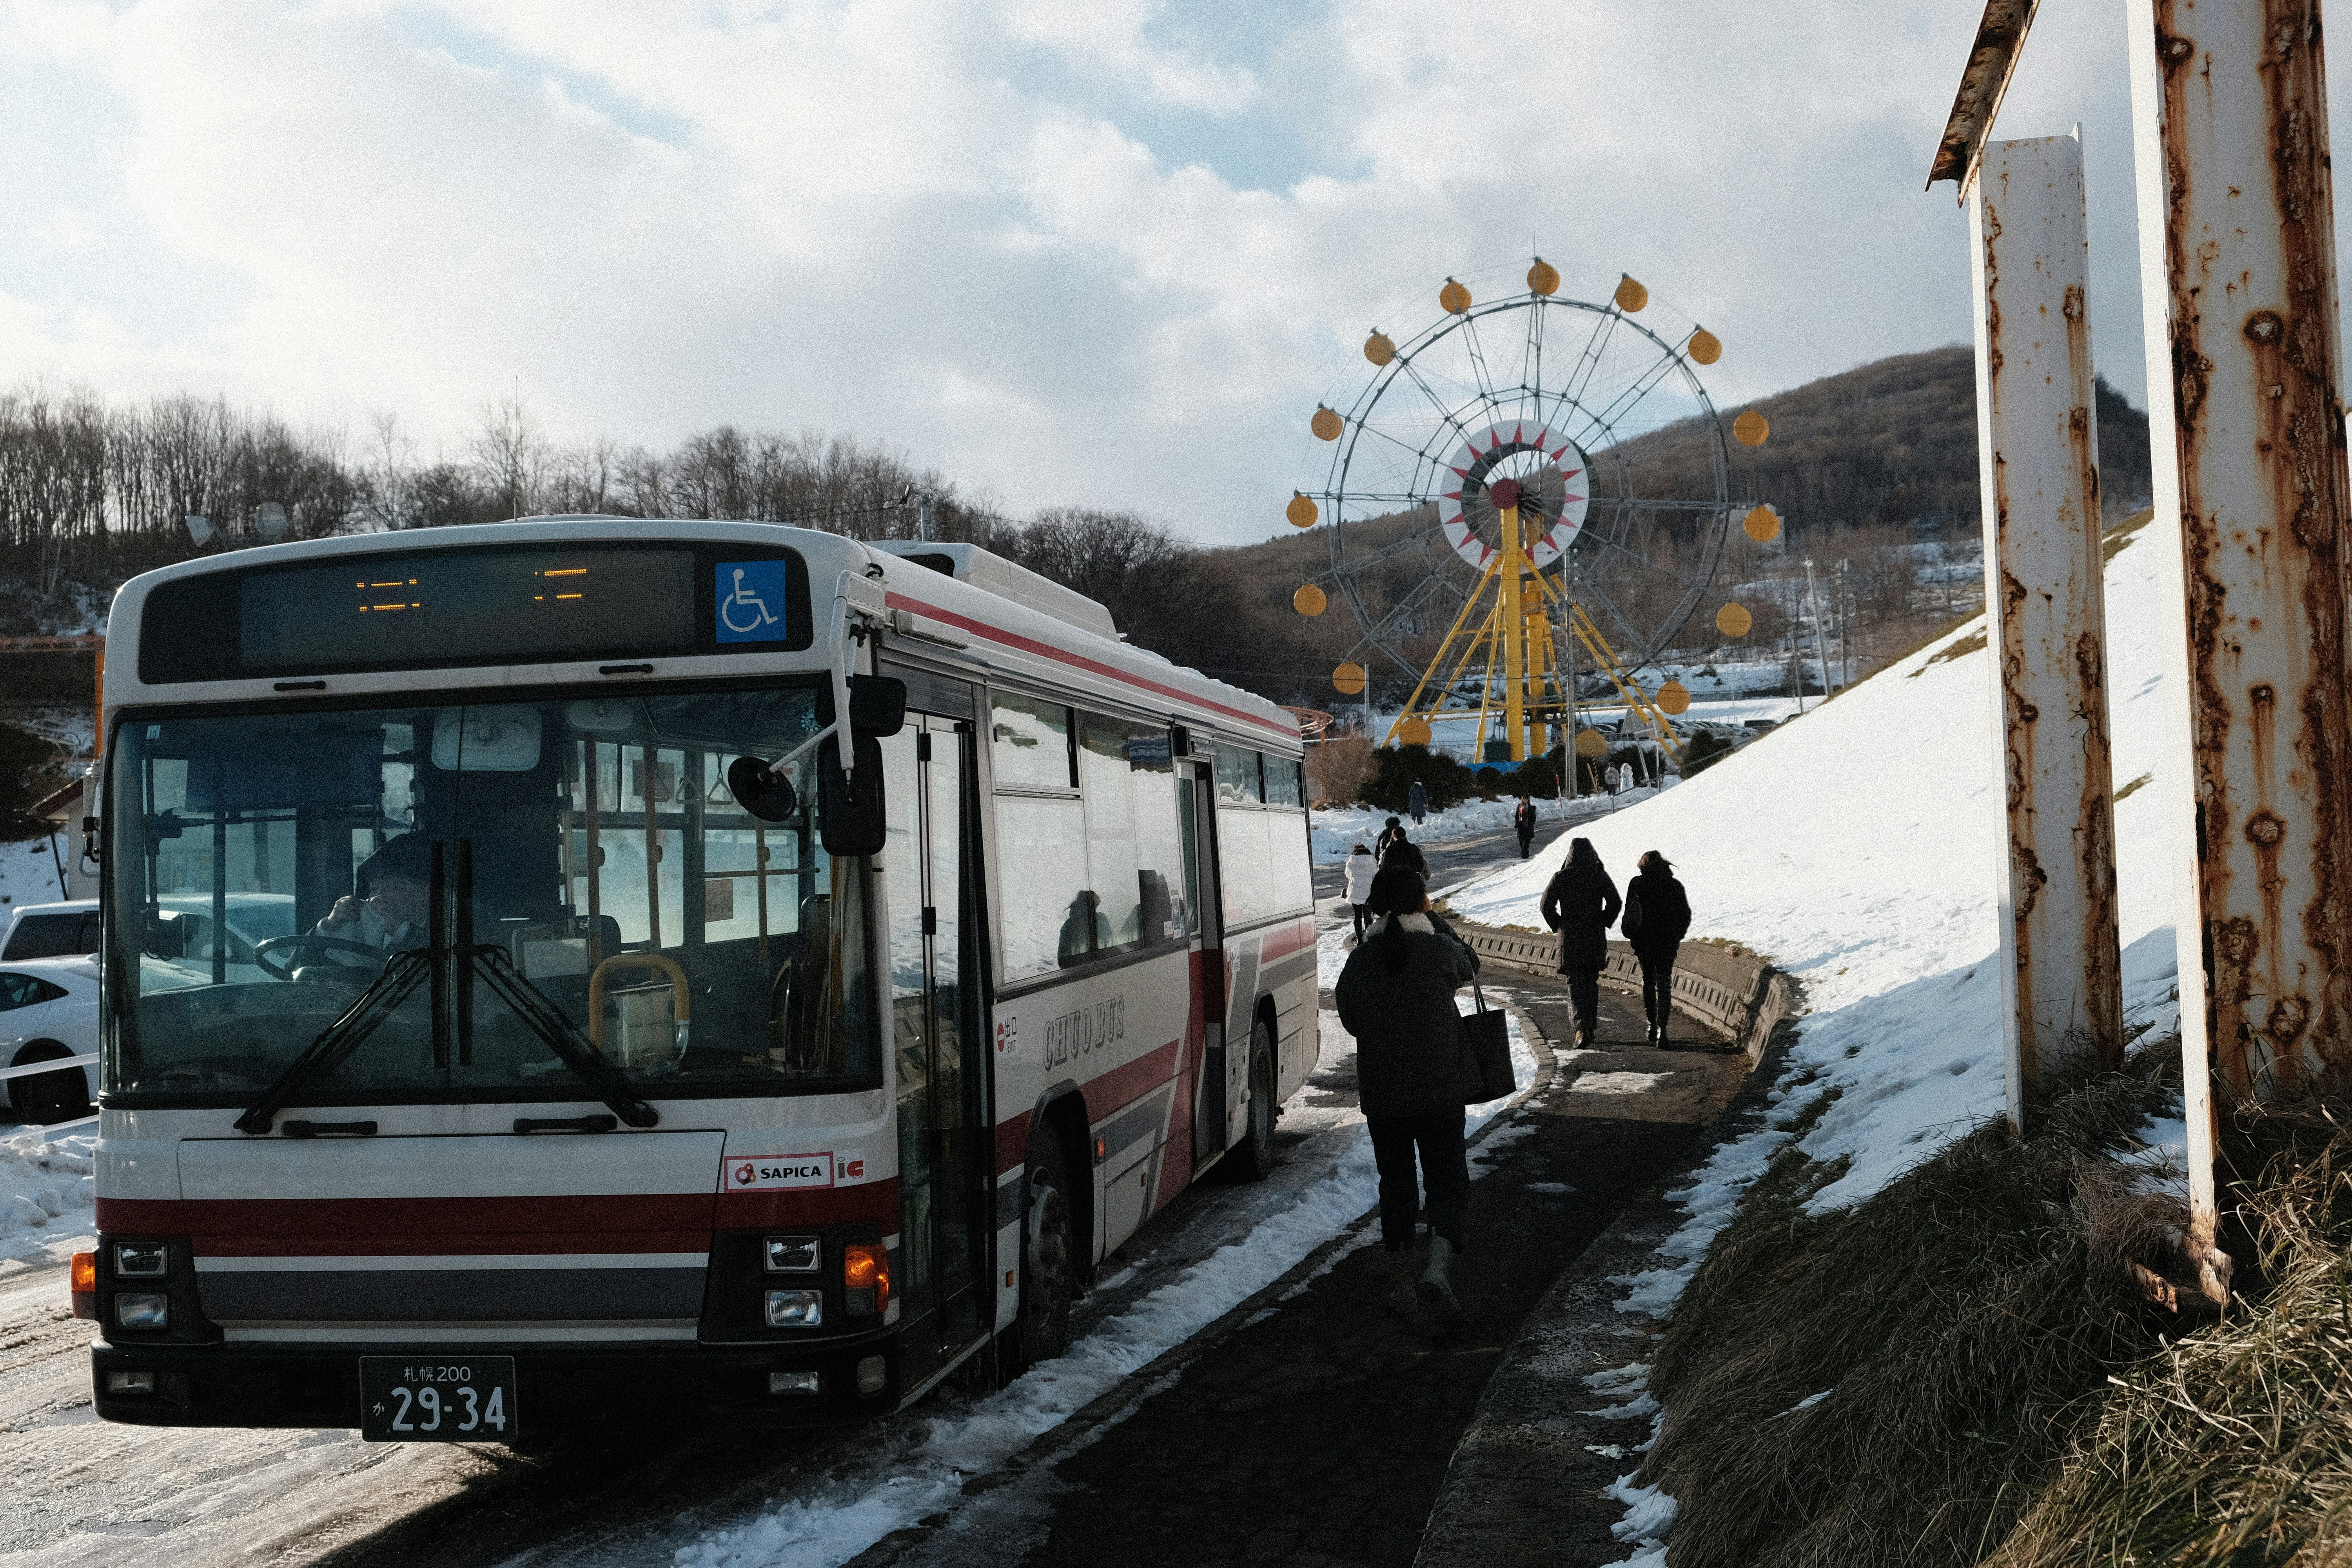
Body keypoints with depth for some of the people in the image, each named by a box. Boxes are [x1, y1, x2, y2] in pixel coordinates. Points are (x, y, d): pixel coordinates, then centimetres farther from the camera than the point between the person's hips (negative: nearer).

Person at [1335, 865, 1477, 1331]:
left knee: (1396, 1185, 16)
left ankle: (1402, 1284, 23)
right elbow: (1469, 967, 12)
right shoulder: (1439, 951, -12)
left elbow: (1350, 1021, 6)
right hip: (1439, 1094, -2)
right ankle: (1438, 1271, -19)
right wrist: (1434, 920, 18)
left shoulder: (1360, 960, -7)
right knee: (1448, 1183, 3)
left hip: (1381, 1095, 2)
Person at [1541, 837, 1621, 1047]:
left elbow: (1547, 905, -5)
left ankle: (1581, 1028, -21)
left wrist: (1557, 926, 9)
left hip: (1570, 938, -1)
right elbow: (1616, 902, -9)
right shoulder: (1600, 876, -3)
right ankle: (1591, 1028, 22)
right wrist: (1604, 923, 5)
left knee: (1576, 983, -2)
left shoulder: (1561, 877, -4)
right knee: (1592, 982, 16)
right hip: (1596, 939, 1)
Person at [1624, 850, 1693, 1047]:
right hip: (1668, 943, 0)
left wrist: (1631, 935, 6)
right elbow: (1686, 914, 5)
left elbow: (1629, 911, -6)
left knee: (1648, 982, 17)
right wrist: (1677, 936, 17)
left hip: (1644, 942, 0)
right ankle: (1662, 1029, -12)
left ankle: (1652, 1025, 19)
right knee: (1664, 986, 2)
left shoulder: (1637, 883, -4)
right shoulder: (1675, 886, 1)